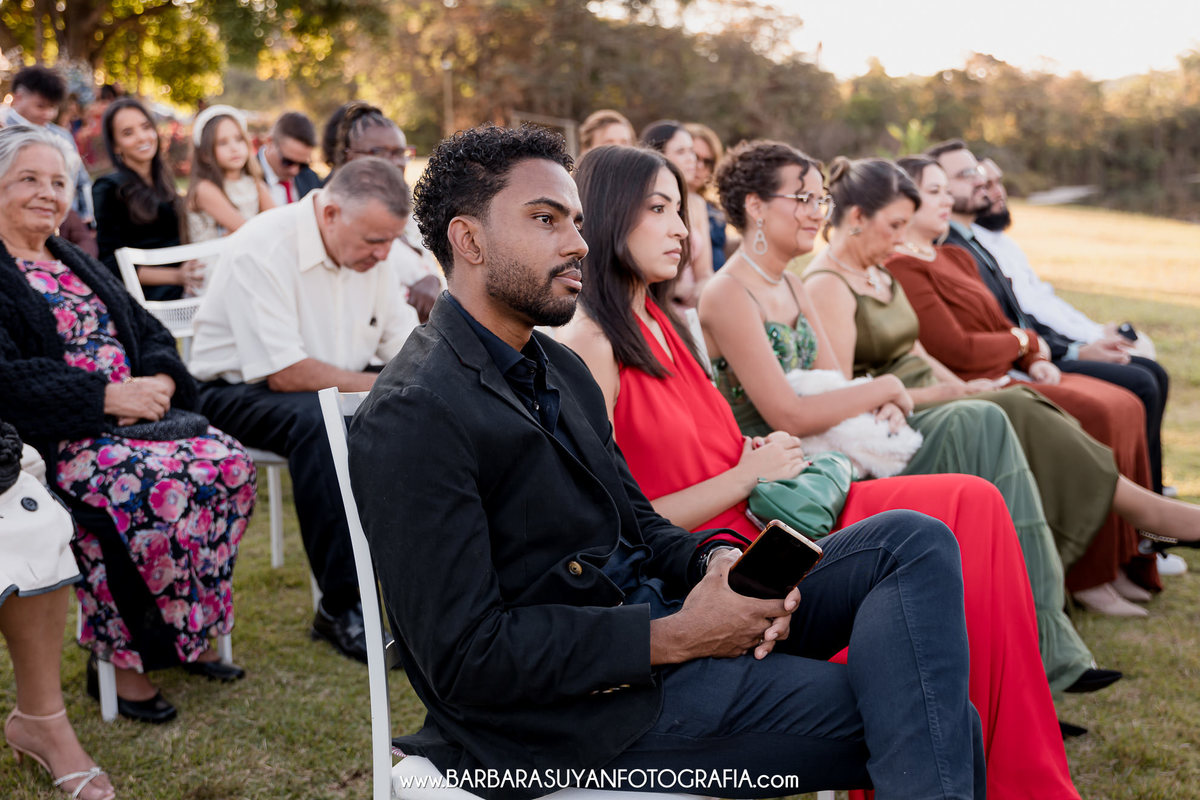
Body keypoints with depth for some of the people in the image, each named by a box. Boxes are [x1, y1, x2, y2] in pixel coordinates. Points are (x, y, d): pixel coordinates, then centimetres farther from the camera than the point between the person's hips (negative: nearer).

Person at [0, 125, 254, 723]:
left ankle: (188, 632, -5)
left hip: (136, 412, 7)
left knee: (230, 465, -17)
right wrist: (108, 396, -20)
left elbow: (152, 334, 21)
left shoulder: (80, 266, 24)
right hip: (51, 440, -7)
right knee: (156, 487, -33)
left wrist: (159, 381, -3)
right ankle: (120, 656, -16)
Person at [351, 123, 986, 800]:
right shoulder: (412, 418, -16)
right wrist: (678, 637, -21)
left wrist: (714, 566, -5)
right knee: (927, 723, -17)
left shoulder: (561, 369, 15)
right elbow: (466, 661, -20)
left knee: (914, 542, -6)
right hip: (579, 706, -9)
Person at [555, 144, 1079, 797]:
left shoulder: (661, 320, 16)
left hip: (760, 517, 9)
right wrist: (746, 477, -12)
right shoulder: (587, 349, -13)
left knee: (973, 505, -5)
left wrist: (758, 457, 2)